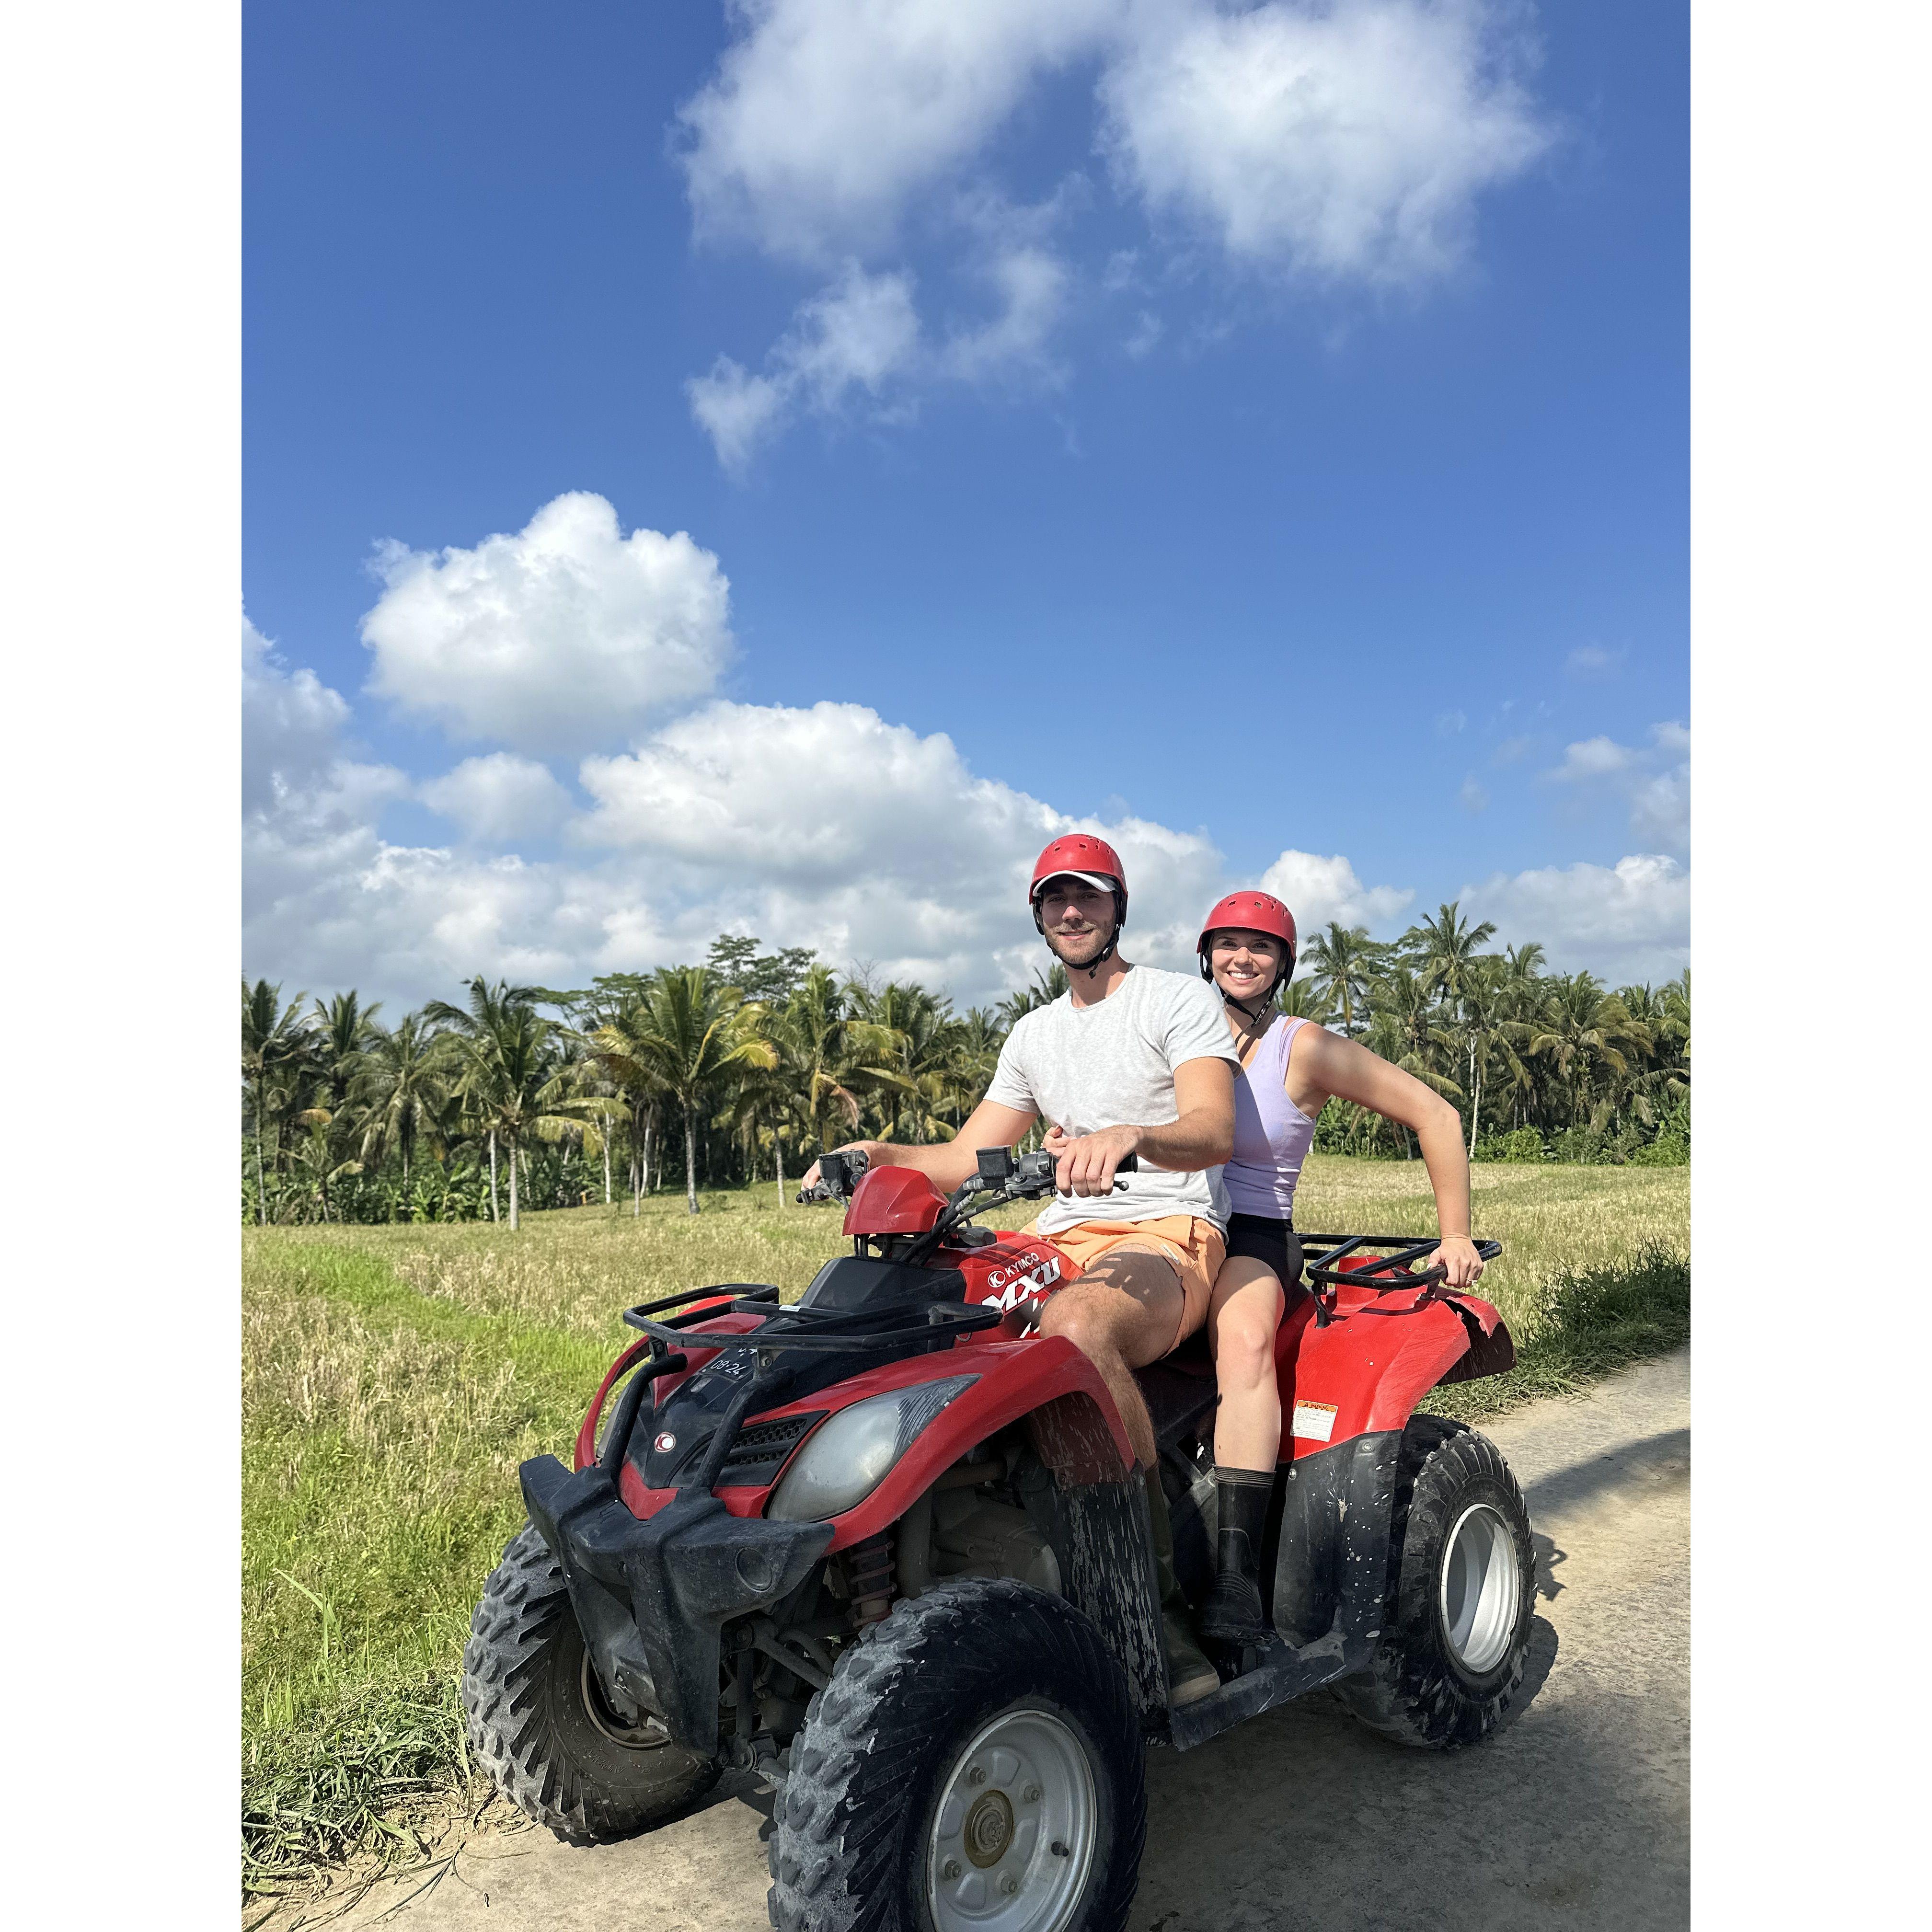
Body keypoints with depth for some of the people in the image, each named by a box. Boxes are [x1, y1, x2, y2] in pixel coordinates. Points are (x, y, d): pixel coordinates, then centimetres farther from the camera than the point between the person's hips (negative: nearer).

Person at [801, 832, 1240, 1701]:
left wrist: (1130, 1136, -38)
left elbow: (1214, 1134, -16)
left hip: (1170, 1236, -6)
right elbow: (967, 1158, 19)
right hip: (1062, 1240, 6)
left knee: (1072, 1326, -40)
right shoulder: (1034, 1034, 21)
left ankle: (1163, 1606, -29)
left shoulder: (1180, 1001, 2)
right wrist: (882, 1155, -1)